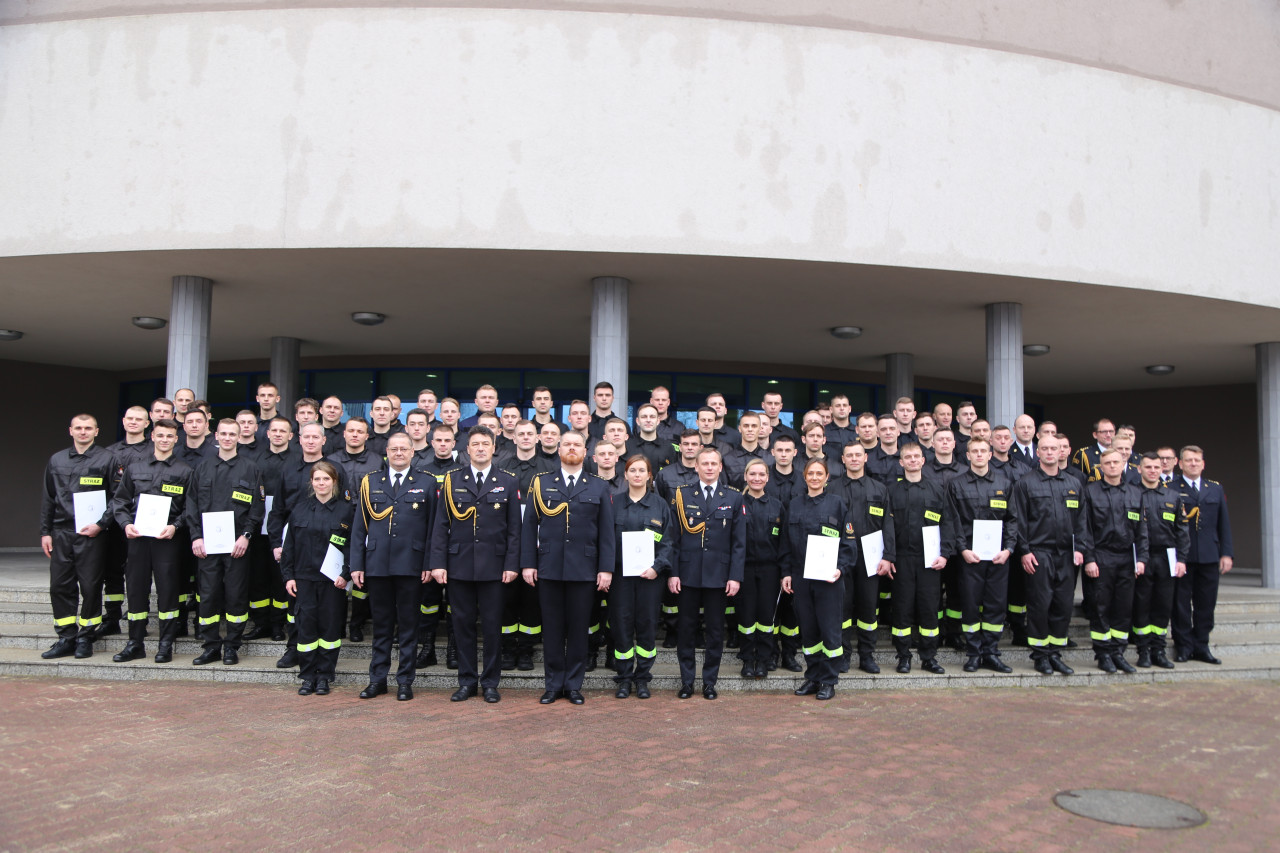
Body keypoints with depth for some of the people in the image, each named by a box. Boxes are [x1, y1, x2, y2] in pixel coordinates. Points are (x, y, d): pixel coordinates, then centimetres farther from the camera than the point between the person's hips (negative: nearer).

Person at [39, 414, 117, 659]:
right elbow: (48, 499, 16)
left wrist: (101, 524, -11)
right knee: (60, 586, 4)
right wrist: (45, 532, 10)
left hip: (92, 533, -4)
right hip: (61, 533, 4)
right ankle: (66, 638, 14)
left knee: (90, 586, 0)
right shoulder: (57, 460, 13)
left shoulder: (107, 459, 0)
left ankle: (85, 637, 11)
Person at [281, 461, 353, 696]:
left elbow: (353, 545, -1)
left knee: (330, 626, 1)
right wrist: (288, 575, 4)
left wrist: (346, 574, -10)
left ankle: (324, 676, 12)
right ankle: (308, 676, 12)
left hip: (333, 580, -2)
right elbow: (289, 544, 10)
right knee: (306, 626, 1)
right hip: (304, 577, 2)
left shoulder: (346, 509, 1)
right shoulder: (300, 509, 8)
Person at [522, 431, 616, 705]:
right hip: (548, 568, 0)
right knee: (552, 628, 6)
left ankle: (574, 685, 17)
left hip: (584, 569, 0)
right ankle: (553, 685, 17)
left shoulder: (599, 487, 8)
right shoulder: (540, 483, 8)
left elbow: (606, 532, 5)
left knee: (579, 628, 5)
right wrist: (528, 563, -1)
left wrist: (606, 568, -3)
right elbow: (529, 526, 6)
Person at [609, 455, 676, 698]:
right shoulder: (614, 502, 6)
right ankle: (624, 678, 13)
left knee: (647, 625, 3)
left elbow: (668, 541, 3)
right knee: (621, 624, 1)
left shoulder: (660, 505, 6)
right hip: (620, 574, 0)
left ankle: (642, 678, 16)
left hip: (650, 575, 0)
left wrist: (657, 567, -11)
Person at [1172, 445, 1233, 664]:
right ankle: (1183, 646, 11)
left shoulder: (1216, 488, 14)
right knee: (1181, 603, 2)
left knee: (1206, 604, 7)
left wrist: (1226, 553, 6)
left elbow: (1224, 523, 13)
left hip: (1209, 556, 4)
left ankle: (1201, 646, 16)